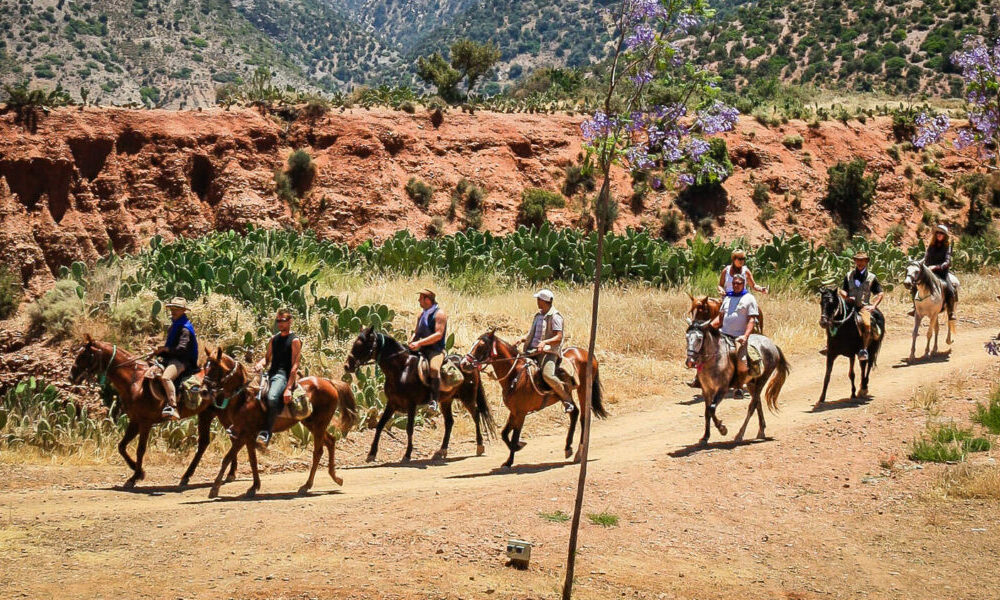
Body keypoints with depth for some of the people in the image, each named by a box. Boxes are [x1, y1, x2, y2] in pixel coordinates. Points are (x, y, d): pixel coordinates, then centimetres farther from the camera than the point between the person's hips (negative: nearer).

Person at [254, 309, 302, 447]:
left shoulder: (294, 340, -2)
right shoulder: (274, 339, 20)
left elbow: (295, 365, -10)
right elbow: (267, 358, 21)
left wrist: (289, 388, -19)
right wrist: (261, 363, -6)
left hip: (284, 375, -8)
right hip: (271, 374, 8)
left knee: (272, 397, -36)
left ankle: (266, 434, -37)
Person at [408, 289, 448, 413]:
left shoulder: (439, 314, -7)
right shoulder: (422, 315, 19)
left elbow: (438, 335, -17)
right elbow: (416, 333, 23)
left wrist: (419, 343, -23)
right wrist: (411, 343, 0)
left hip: (436, 349, -9)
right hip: (423, 350, 9)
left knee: (434, 368, -36)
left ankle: (434, 400, -39)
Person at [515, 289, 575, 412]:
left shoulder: (555, 317, -7)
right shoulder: (538, 315, 19)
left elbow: (559, 337, -14)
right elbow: (532, 333, 26)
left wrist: (544, 342, -29)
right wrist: (522, 339, 7)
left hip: (549, 351, -9)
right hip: (533, 351, 9)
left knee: (548, 375, -31)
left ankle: (567, 399, -15)